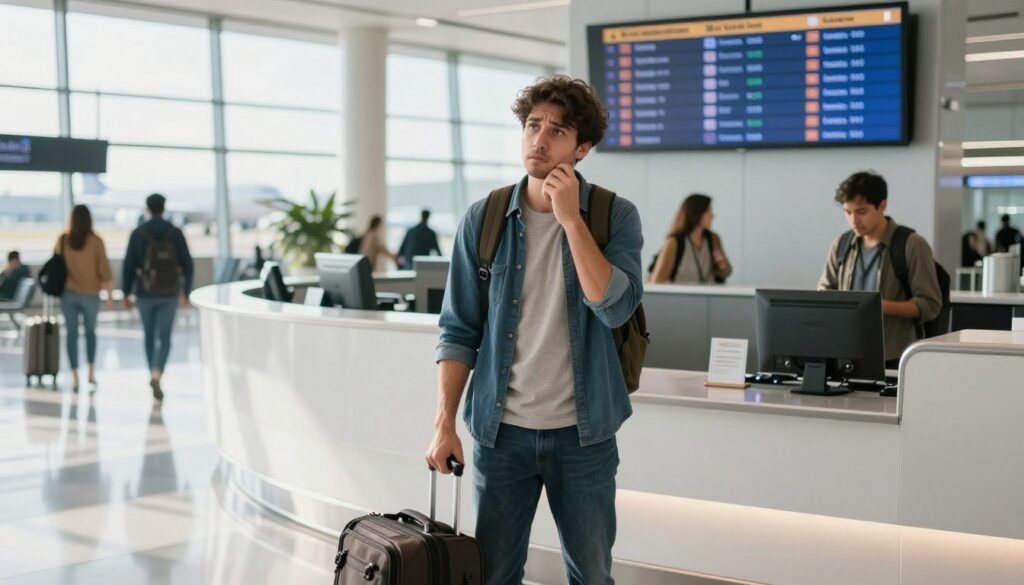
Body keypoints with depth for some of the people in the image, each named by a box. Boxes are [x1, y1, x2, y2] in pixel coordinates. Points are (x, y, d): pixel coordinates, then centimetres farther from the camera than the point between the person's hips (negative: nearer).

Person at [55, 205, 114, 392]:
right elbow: (104, 270, -7)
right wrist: (110, 294, 2)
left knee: (72, 334, 5)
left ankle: (75, 378, 1)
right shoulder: (96, 241, -8)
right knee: (90, 331, 19)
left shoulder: (63, 240, -3)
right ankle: (91, 372, 13)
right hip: (90, 294, -1)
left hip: (68, 292, 1)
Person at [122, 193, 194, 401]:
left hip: (145, 293, 1)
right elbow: (187, 264, -1)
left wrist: (126, 294, 1)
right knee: (163, 338, -1)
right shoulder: (176, 233, -3)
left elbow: (129, 265, -7)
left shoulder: (138, 233, -5)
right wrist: (186, 292, 10)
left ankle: (155, 376, 29)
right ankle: (156, 376, -23)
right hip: (169, 294, -1)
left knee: (150, 336, 18)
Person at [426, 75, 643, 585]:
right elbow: (458, 329, 2)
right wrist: (444, 423, -4)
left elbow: (615, 306, -19)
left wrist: (571, 218, -19)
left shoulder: (616, 216, -4)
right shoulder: (483, 220, -1)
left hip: (583, 432, -1)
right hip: (501, 430, 1)